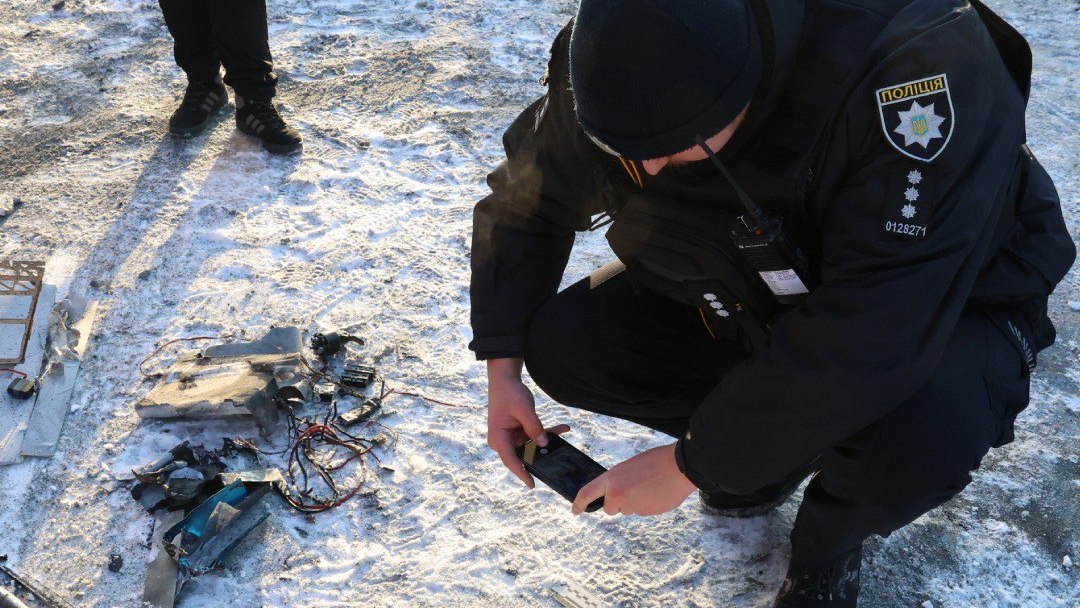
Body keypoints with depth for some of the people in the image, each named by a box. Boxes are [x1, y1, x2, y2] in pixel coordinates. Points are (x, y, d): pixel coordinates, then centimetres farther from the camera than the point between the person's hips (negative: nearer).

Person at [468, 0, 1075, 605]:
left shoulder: (916, 63, -39)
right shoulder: (617, 66, -21)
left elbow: (873, 332, -40)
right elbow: (526, 205, -3)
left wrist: (692, 463, -32)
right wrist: (503, 369, -11)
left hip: (944, 299, -4)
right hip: (749, 295, 5)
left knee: (919, 440, -38)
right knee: (563, 346, -13)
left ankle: (833, 530, 1)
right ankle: (776, 444, 10)